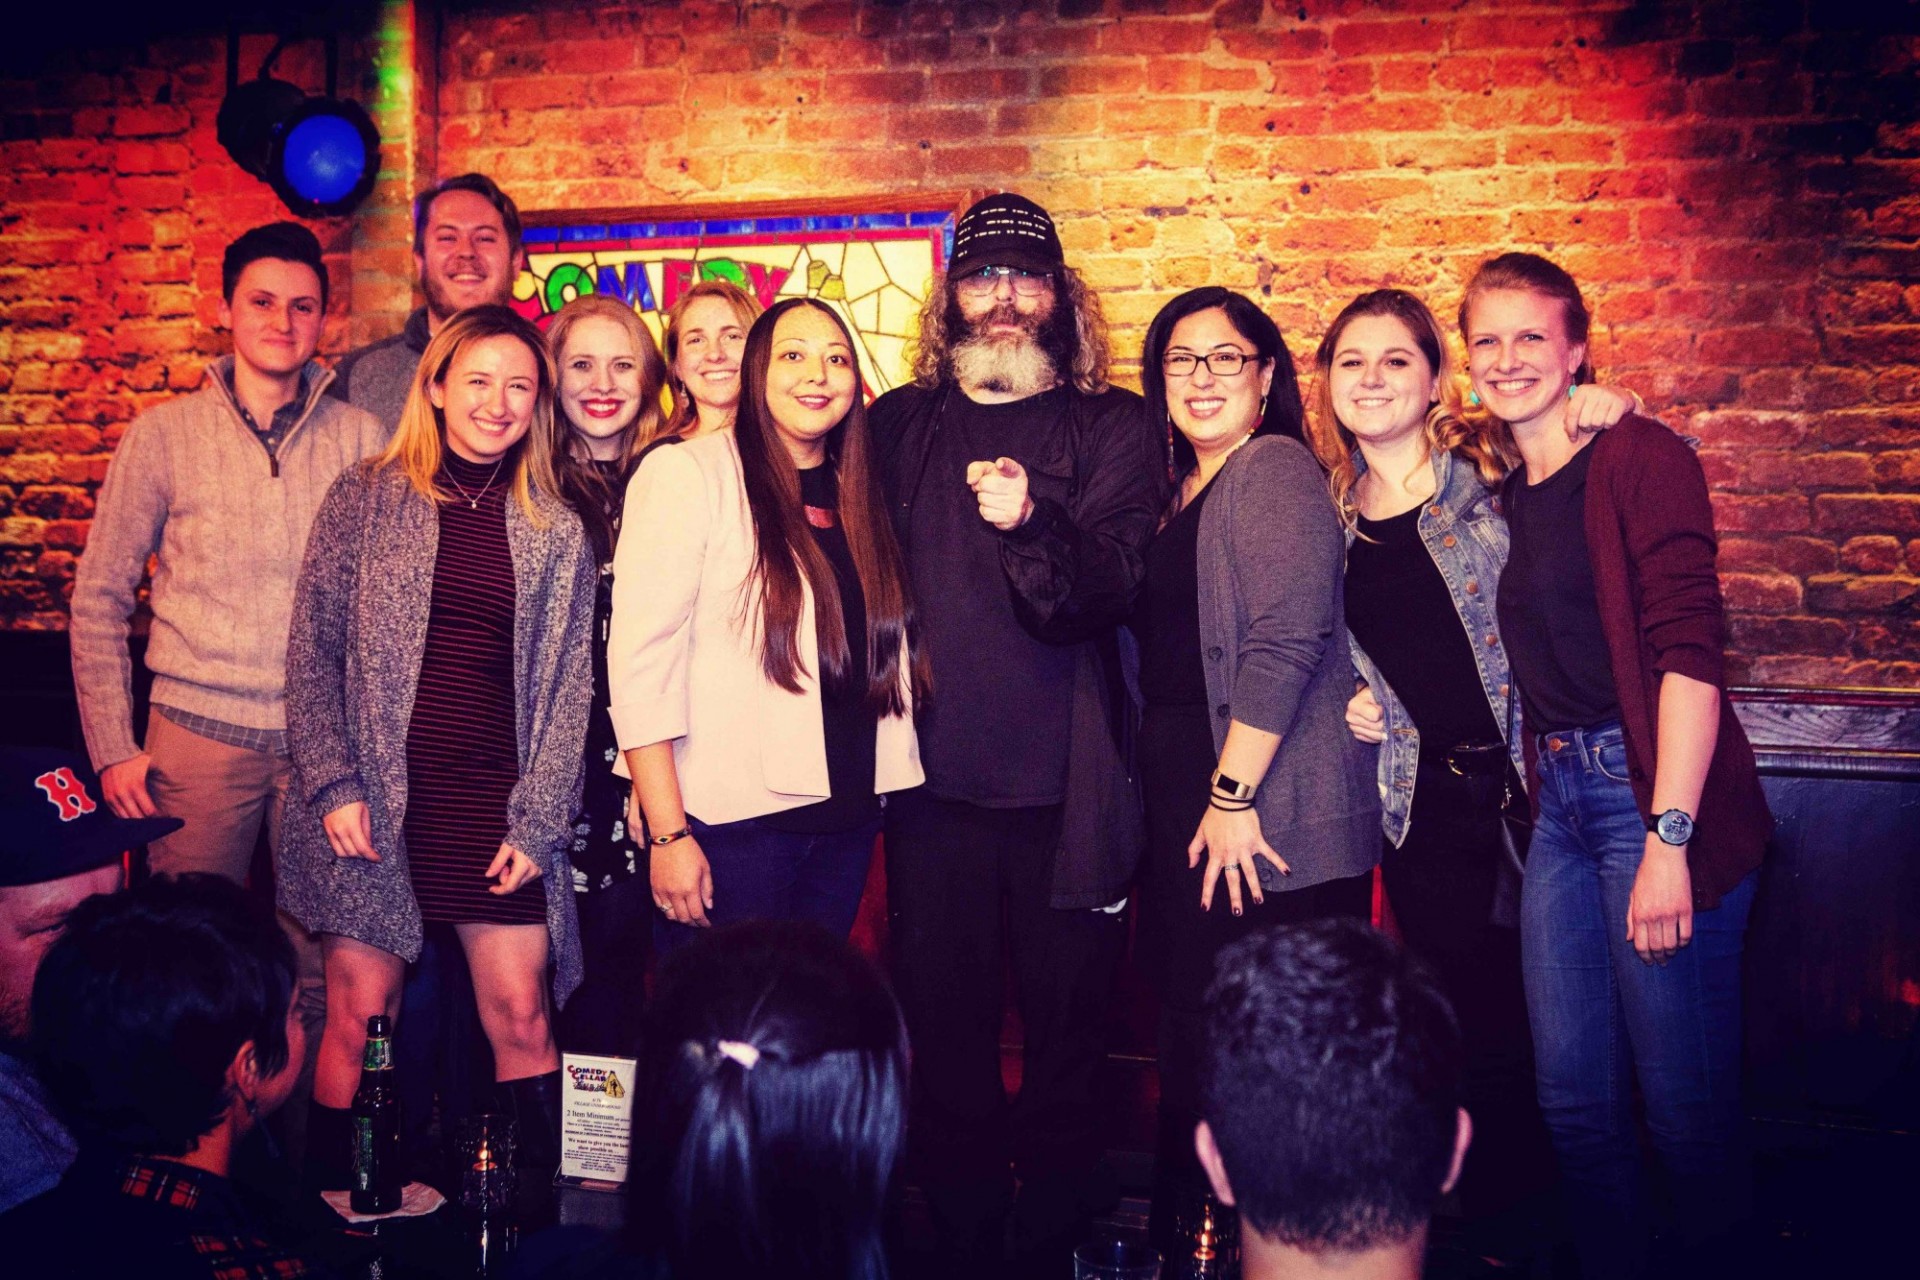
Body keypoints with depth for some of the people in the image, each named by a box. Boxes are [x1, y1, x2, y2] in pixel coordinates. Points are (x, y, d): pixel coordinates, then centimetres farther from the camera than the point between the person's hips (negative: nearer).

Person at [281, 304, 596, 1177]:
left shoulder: (556, 531, 9)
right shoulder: (367, 498, 4)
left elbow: (569, 685, 7)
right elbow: (312, 648, 2)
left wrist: (537, 823, -2)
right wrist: (334, 785, -8)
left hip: (498, 805, 1)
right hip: (374, 800, -1)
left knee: (521, 1018, 1)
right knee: (359, 1013, 2)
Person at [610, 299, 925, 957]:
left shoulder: (856, 494, 12)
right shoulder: (685, 472, -7)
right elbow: (640, 658, -13)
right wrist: (668, 833, -16)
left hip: (845, 819, 6)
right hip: (729, 822, -6)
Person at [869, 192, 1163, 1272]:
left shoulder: (1113, 427, 3)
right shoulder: (900, 425, 11)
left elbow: (1117, 582, -11)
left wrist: (1030, 523, -30)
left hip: (1068, 788, -2)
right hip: (935, 783, 2)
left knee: (1069, 1026, 5)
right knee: (945, 1027, 9)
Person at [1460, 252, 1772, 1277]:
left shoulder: (1639, 457, -7)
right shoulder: (1507, 498, 15)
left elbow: (1689, 650, -15)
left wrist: (1668, 839, -21)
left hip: (1653, 797, -7)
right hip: (1559, 803, 7)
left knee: (1684, 1100, 1)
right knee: (1573, 1095, 12)